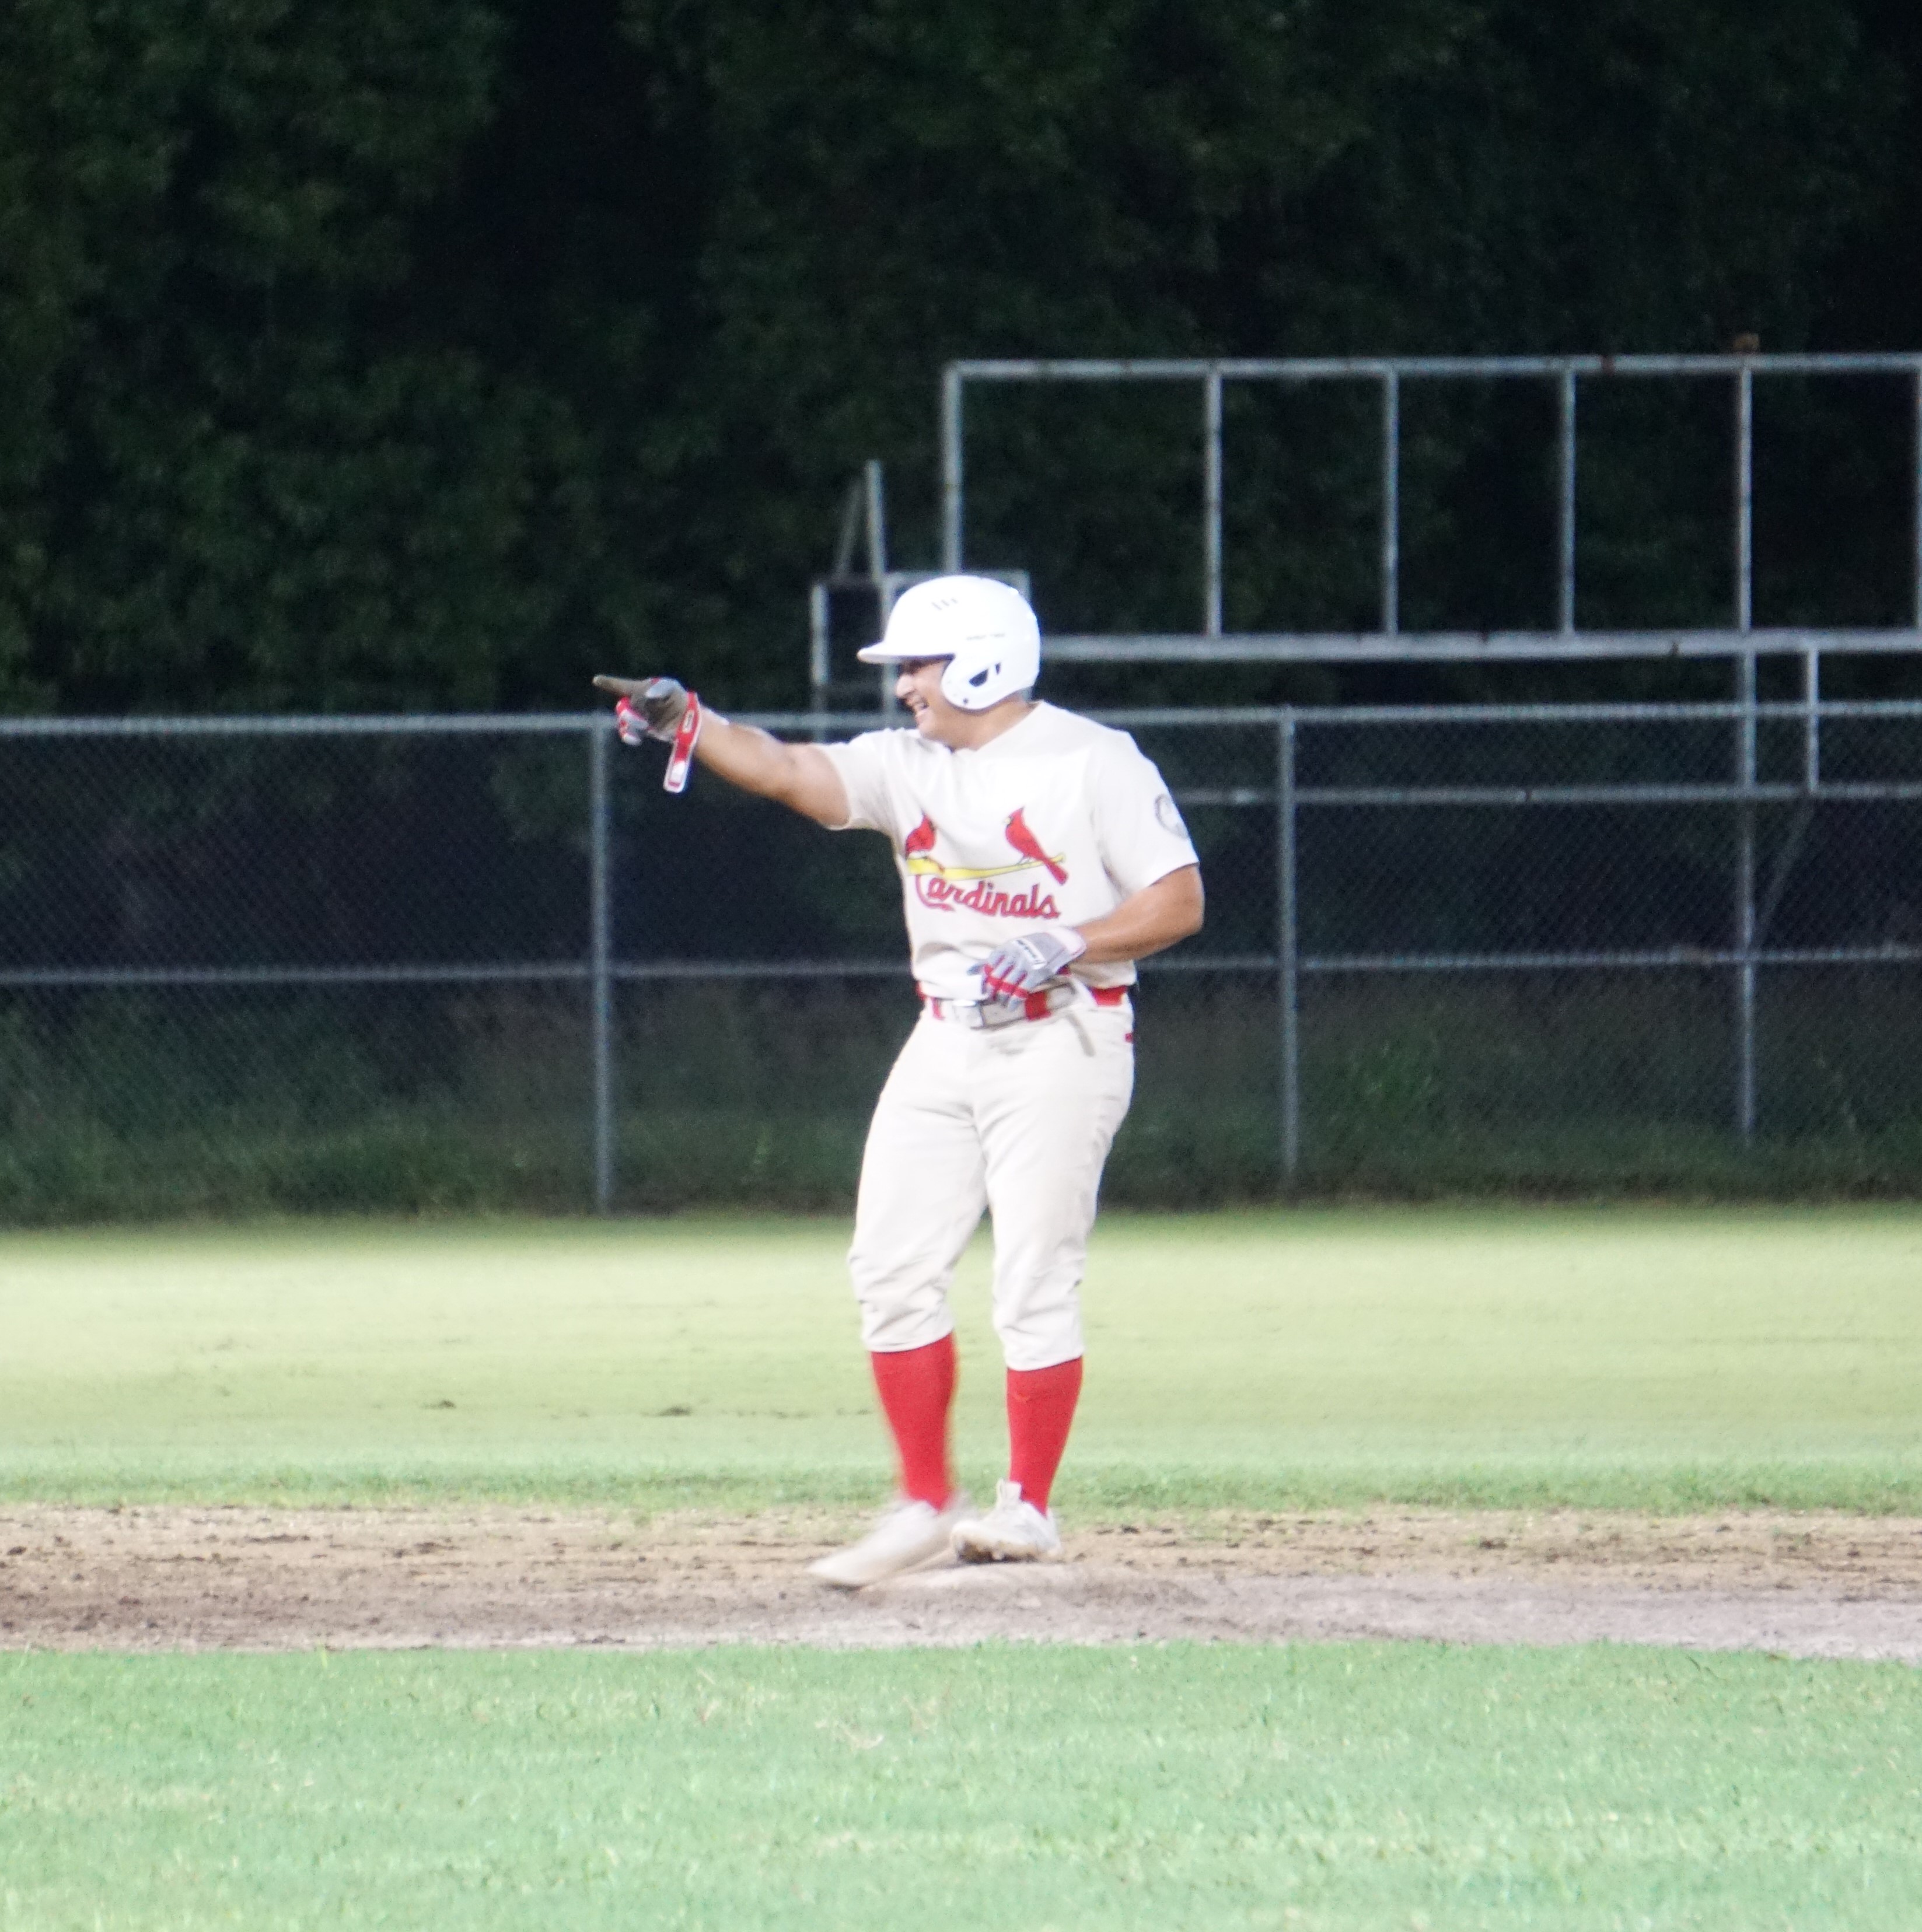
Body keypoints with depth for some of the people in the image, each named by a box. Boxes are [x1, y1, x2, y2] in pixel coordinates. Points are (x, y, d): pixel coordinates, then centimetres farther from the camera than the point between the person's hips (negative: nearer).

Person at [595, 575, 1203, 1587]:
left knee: (1033, 1282, -7)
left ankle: (1027, 1506, 2)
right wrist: (688, 724, -21)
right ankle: (926, 1502, 9)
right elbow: (789, 770, -5)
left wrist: (1066, 946, -22)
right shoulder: (910, 766, 9)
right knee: (893, 1267, 1)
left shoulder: (1094, 763, -7)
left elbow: (1179, 901, -9)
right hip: (945, 1040, 6)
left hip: (1059, 1040, -6)